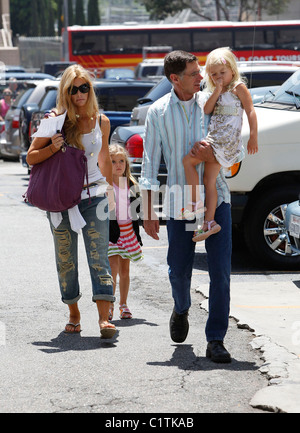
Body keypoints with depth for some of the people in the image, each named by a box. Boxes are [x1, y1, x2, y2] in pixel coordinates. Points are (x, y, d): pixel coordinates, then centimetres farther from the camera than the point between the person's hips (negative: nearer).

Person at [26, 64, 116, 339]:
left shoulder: (101, 122, 4)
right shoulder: (56, 121, -3)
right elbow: (31, 157, -1)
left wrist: (110, 189, 23)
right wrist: (52, 149, -19)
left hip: (93, 196, 0)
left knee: (99, 257, -11)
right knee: (66, 261, 8)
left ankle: (104, 319, -18)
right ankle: (74, 314, 24)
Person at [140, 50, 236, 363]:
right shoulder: (158, 112, 0)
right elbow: (149, 163, 2)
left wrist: (213, 155, -16)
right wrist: (148, 213, -1)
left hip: (215, 196, 0)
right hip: (179, 201, 0)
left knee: (220, 269, -7)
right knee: (179, 270, 6)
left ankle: (215, 340, 0)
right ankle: (181, 310, 40)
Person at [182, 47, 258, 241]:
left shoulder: (238, 87, -2)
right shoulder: (218, 91, 21)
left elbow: (251, 112, -7)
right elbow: (206, 110, 7)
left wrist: (253, 137, -13)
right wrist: (216, 92, -5)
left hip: (227, 139, -8)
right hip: (214, 139, 8)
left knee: (188, 160, -13)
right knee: (209, 180, 4)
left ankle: (195, 204, -10)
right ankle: (210, 222, 3)